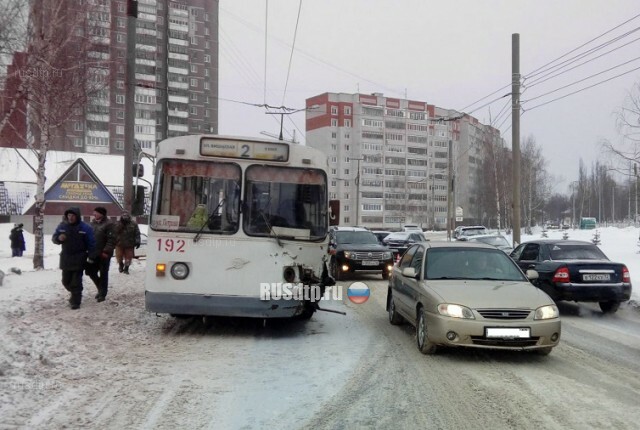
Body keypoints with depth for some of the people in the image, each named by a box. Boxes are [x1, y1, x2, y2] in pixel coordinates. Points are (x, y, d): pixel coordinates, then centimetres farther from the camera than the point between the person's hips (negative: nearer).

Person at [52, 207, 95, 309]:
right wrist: (58, 238, -16)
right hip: (65, 258, 5)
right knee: (66, 281, 13)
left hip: (78, 258, -5)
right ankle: (75, 294, 37)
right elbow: (54, 238, 8)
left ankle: (75, 301, 4)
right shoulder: (62, 226, 2)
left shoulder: (85, 227, -8)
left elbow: (91, 243, -6)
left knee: (76, 281, -4)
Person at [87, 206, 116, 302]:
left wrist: (106, 251, -21)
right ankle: (101, 289, 30)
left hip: (104, 254, -7)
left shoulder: (109, 224, -12)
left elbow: (112, 239, -17)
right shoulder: (93, 223, 13)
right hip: (94, 253, 7)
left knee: (103, 274, 2)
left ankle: (102, 293, 12)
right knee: (91, 272, 10)